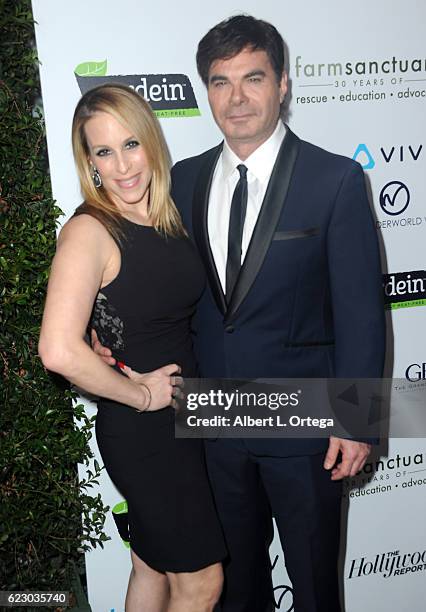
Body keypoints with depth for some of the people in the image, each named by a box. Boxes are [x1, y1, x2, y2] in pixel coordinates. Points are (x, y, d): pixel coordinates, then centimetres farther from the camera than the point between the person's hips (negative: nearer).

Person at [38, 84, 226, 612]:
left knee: (153, 567, 23)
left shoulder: (167, 216, 3)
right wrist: (140, 395, -19)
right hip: (140, 429, -7)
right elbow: (59, 351, -32)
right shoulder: (89, 231, -20)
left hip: (182, 412, 7)